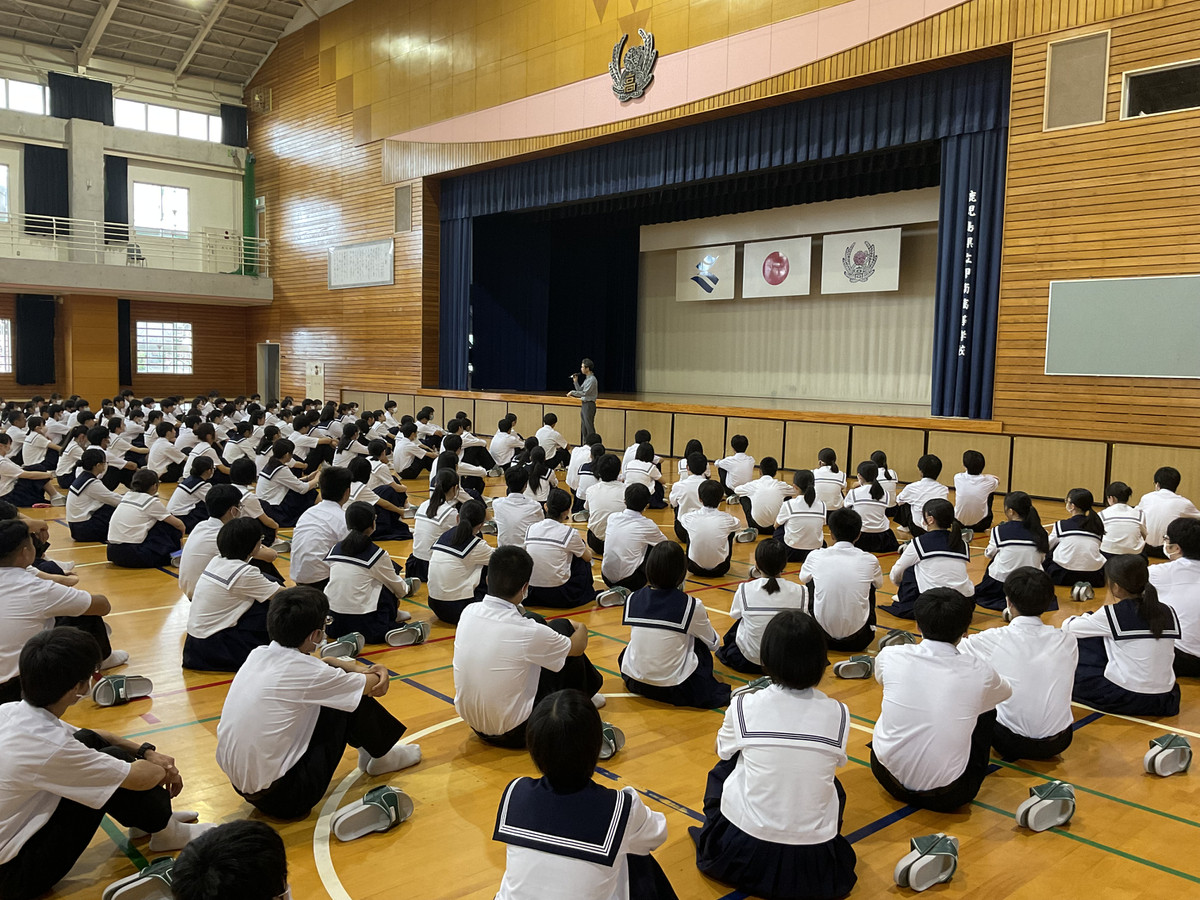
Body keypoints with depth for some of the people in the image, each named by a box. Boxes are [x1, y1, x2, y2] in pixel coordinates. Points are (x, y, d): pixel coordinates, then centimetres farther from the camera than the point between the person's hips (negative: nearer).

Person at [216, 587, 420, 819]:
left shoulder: (258, 654, 0)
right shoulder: (305, 672, -20)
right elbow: (373, 685, -3)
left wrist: (346, 665, 9)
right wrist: (377, 676, 20)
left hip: (239, 783, 8)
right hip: (281, 798, -8)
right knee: (351, 702, -2)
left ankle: (369, 749, 32)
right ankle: (381, 756, 22)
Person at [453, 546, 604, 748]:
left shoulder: (468, 612, -10)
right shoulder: (529, 632, -26)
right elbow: (578, 646, -5)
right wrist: (581, 628, 19)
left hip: (470, 721, 6)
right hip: (514, 733, -6)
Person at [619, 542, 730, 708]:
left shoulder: (633, 599, -2)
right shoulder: (691, 606, -12)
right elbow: (713, 643, 6)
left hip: (634, 682, 4)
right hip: (673, 689, -3)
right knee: (699, 641, 20)